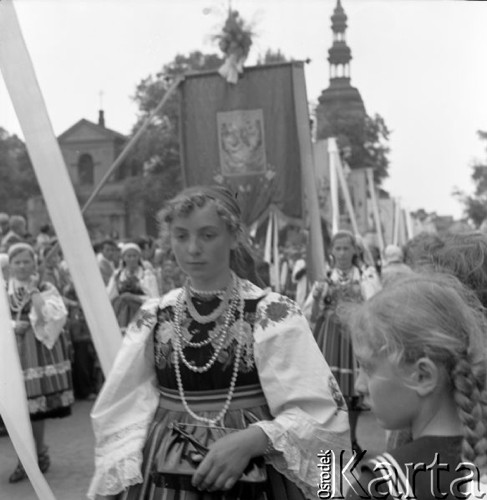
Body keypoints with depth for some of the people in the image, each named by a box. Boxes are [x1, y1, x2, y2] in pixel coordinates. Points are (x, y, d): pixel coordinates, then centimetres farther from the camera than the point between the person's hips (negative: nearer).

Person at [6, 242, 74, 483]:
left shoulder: (46, 289, 0)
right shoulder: (4, 291, 8)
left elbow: (55, 317, -16)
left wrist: (35, 293, -17)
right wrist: (12, 326, -13)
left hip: (40, 351, -2)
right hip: (14, 353, 2)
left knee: (38, 406, 0)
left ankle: (36, 454, 15)